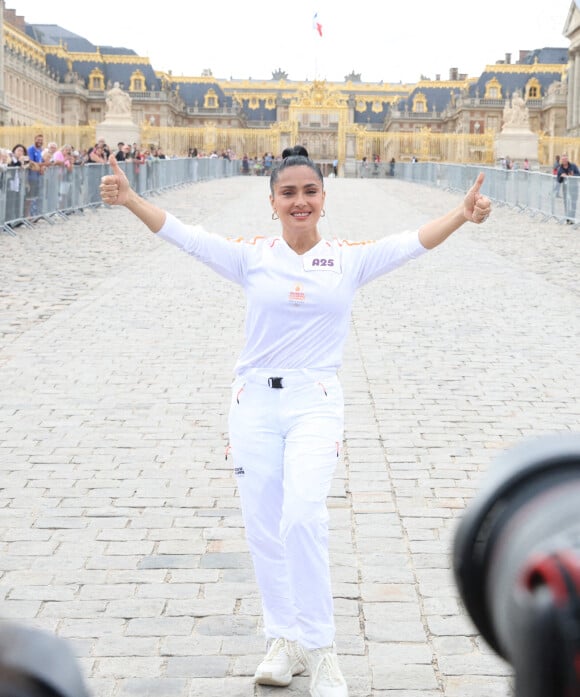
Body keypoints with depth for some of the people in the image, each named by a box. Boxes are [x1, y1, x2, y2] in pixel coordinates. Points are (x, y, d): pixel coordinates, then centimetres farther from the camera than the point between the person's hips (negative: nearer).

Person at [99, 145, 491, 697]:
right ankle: (284, 640, 23)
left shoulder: (349, 259, 4)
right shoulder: (252, 257, 4)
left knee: (303, 517, -19)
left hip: (315, 403, -2)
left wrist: (463, 214, -25)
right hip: (254, 403, 2)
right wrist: (129, 199, -18)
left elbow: (416, 240, -8)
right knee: (263, 527, 5)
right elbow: (183, 234, -4)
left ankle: (319, 649, -6)